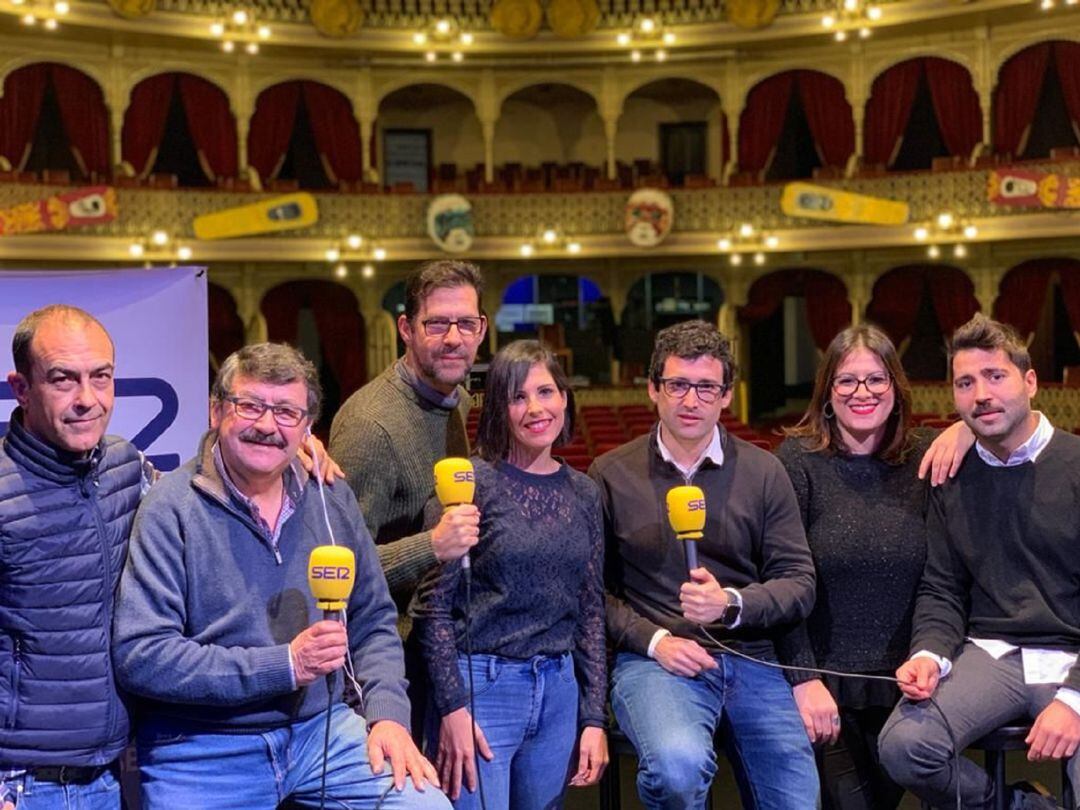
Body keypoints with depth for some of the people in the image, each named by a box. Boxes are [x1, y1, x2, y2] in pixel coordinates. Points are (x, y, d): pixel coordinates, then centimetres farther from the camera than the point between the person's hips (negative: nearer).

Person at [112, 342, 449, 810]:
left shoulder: (332, 503, 5)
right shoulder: (171, 509, -12)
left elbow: (374, 622, 12)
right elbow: (139, 656, -19)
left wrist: (387, 714, -5)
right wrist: (284, 666, -20)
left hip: (322, 729, 4)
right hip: (200, 753, -4)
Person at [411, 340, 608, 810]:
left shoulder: (583, 493, 7)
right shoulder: (473, 482, -7)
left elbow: (591, 610, 10)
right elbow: (433, 605, -8)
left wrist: (594, 718, 6)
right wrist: (452, 709, -13)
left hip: (559, 694, 5)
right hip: (482, 687, -5)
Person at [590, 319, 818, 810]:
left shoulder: (763, 471, 6)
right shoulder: (611, 475, 2)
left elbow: (799, 584, 3)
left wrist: (731, 604, -14)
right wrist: (654, 640, -11)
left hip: (751, 659, 3)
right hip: (654, 659, -3)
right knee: (679, 762, -33)